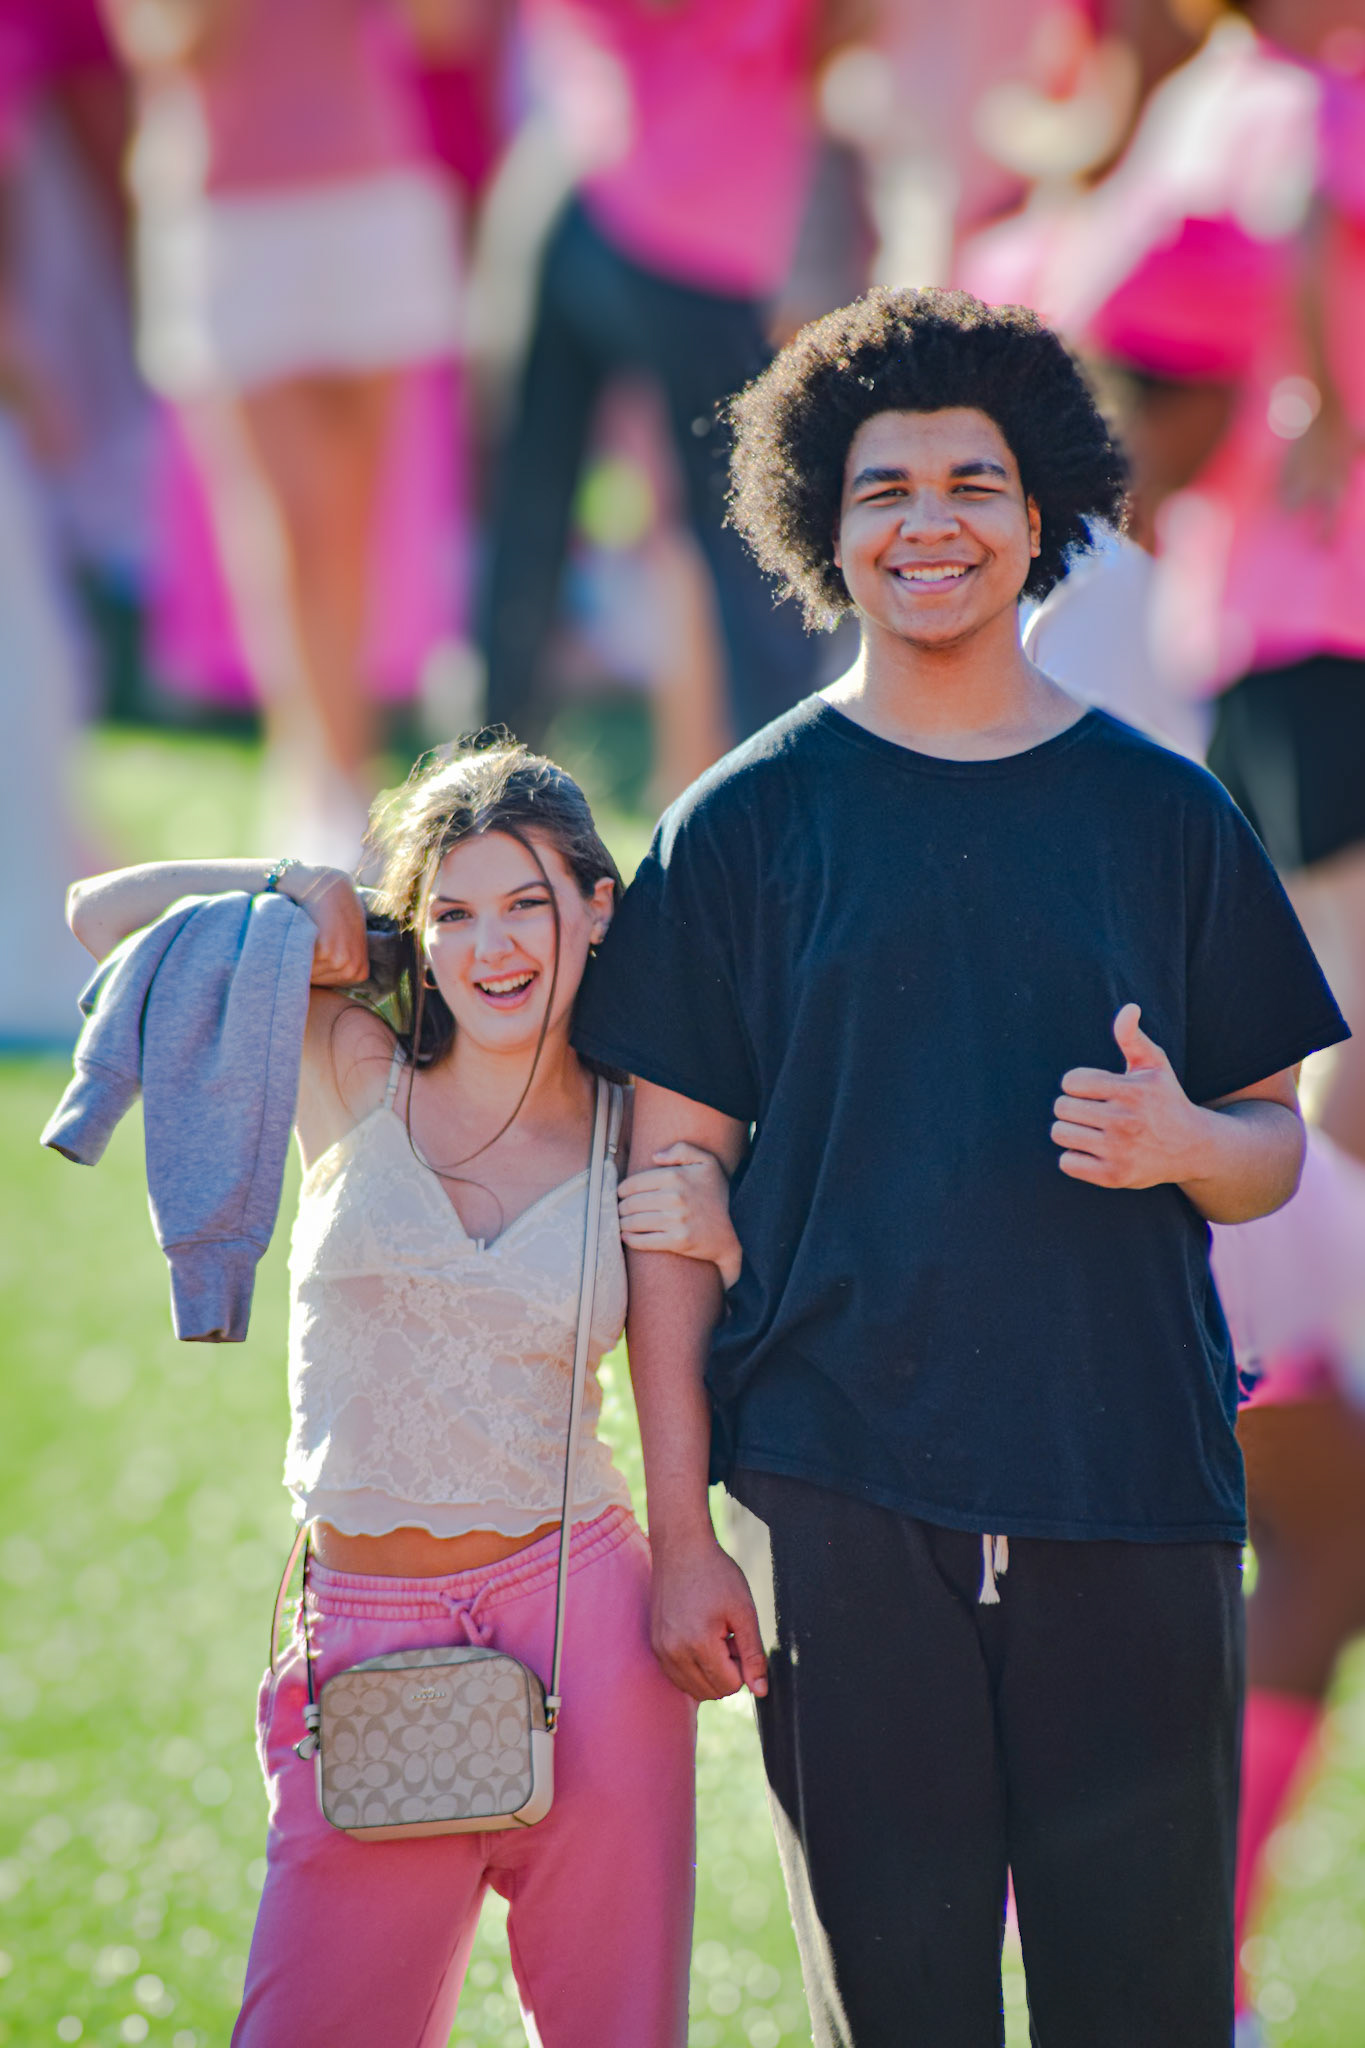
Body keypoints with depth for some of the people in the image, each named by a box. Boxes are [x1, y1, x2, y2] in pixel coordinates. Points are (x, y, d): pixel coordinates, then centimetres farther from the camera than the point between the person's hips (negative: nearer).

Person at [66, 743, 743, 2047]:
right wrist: (304, 898, 2)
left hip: (581, 1620, 0)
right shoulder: (349, 1077, 3)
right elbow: (106, 917, 5)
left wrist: (721, 1244, -6)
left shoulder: (639, 1144, 5)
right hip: (366, 1634, 0)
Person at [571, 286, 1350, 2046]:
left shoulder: (1162, 815, 10)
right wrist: (679, 1529, -2)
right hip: (847, 1497, -1)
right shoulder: (744, 826, 5)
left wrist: (1180, 1141, -10)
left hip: (1134, 1493, 1)